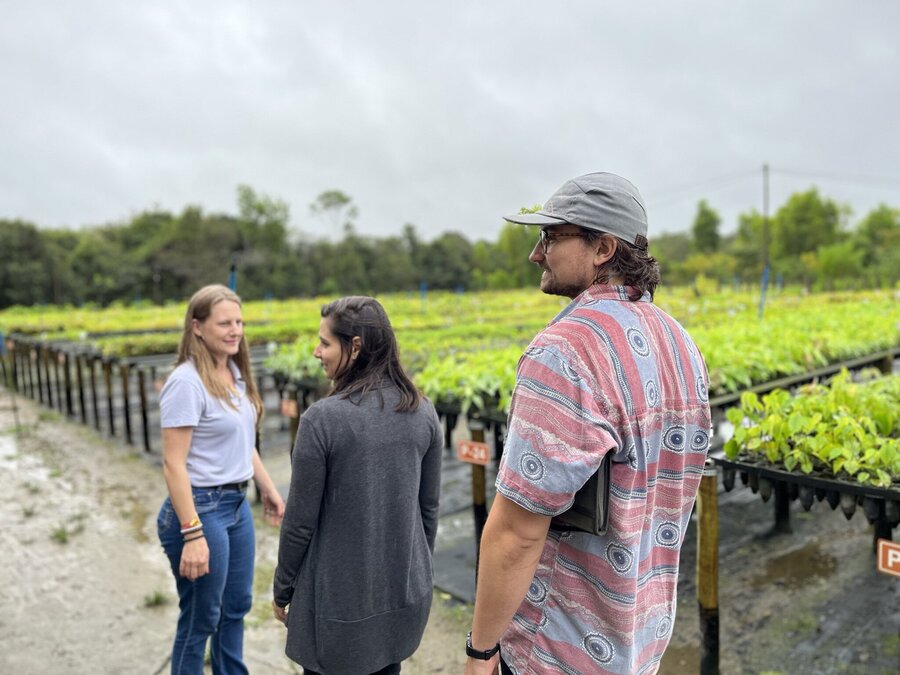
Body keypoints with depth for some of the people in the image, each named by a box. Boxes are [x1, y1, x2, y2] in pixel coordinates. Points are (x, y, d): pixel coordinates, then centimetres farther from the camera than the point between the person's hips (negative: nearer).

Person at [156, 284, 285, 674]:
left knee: (236, 607, 21)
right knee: (200, 620, 9)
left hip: (237, 504, 8)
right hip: (201, 508, -8)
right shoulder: (187, 382, -20)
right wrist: (192, 535, -23)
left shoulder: (234, 373, 4)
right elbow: (174, 464, -21)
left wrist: (268, 488, 18)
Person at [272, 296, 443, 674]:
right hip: (403, 593, 5)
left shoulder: (322, 419, -21)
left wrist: (282, 590, 2)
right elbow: (428, 509, 3)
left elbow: (300, 522, -14)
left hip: (339, 600, -4)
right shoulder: (422, 412, -6)